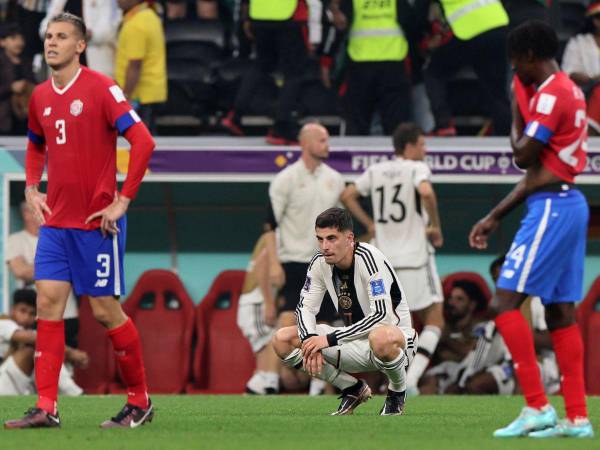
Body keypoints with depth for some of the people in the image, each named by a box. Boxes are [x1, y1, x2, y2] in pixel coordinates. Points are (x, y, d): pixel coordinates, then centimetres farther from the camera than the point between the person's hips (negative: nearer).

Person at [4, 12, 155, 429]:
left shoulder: (101, 89, -11)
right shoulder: (40, 96, 10)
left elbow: (143, 142, -16)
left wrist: (123, 200, -16)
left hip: (96, 222, -6)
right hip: (55, 221, 6)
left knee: (106, 310, -1)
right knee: (48, 304, -2)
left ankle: (140, 402, 13)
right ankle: (46, 408, -3)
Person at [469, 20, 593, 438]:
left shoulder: (551, 94, -14)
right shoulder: (569, 91, 18)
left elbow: (524, 155, -14)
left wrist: (517, 115, 3)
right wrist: (494, 217, 21)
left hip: (551, 209, -10)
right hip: (570, 203, 10)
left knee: (505, 302, -10)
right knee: (561, 312, 10)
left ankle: (537, 406, -13)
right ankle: (577, 416, 8)